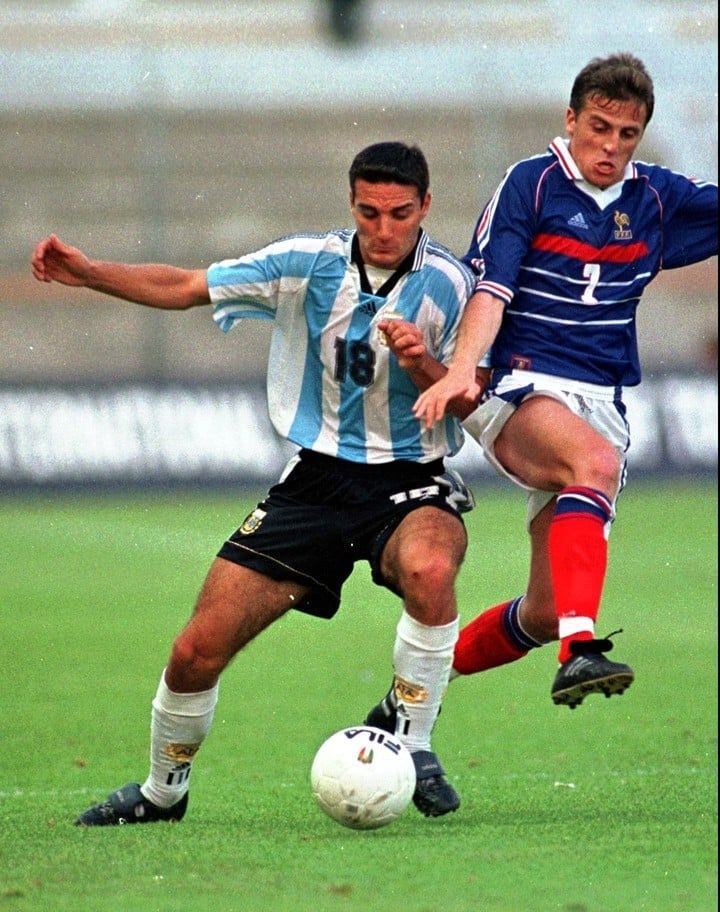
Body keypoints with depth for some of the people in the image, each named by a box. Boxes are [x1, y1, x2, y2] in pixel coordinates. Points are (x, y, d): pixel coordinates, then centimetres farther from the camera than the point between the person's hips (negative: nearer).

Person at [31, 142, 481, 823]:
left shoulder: (448, 285, -10)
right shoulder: (309, 262, -2)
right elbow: (186, 287, 4)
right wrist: (90, 273, -8)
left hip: (411, 482, -3)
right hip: (316, 479, 3)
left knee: (428, 566, -40)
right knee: (198, 650, -4)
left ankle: (413, 748, -22)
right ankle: (163, 790, 25)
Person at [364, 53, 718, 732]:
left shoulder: (658, 199, 12)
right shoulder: (531, 183, -2)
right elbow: (488, 288, -10)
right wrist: (458, 370, -26)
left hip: (601, 410, 6)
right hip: (522, 390, -6)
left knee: (543, 614, 1)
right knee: (595, 461, -40)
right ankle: (580, 651, -55)